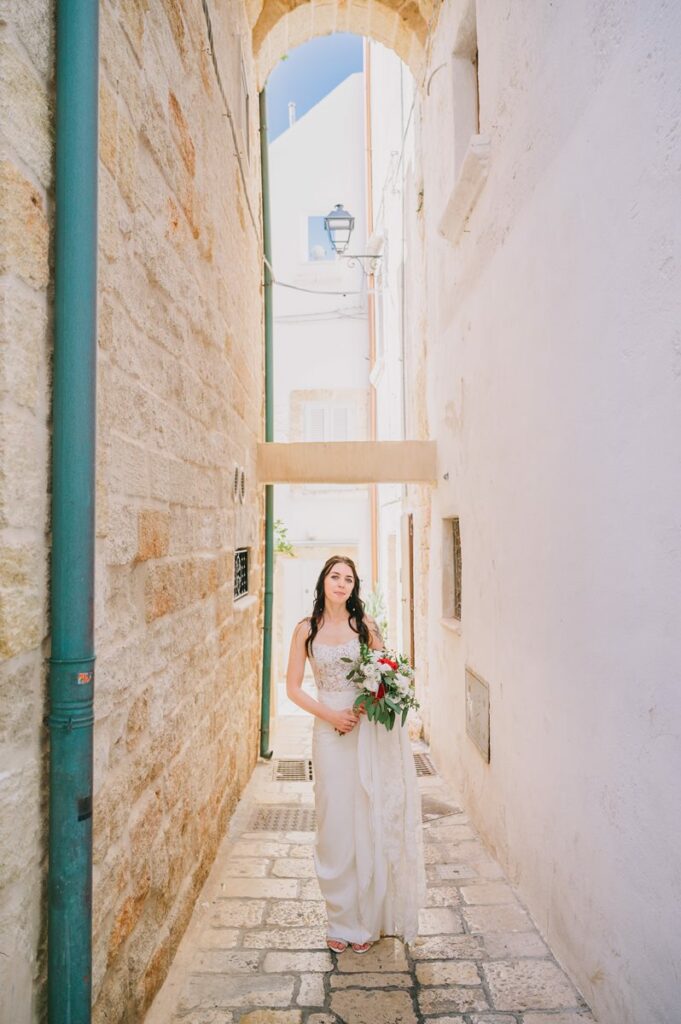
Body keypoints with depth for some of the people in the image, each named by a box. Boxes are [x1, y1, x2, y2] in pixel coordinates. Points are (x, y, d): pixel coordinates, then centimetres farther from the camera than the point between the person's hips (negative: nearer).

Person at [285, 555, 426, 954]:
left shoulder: (365, 625, 1)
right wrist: (329, 714, -9)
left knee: (369, 821, 6)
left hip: (369, 731, 0)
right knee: (335, 823, 7)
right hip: (330, 730, 0)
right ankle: (341, 921, 25)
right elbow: (294, 687, 3)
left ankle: (368, 919, 25)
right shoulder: (306, 630, 1)